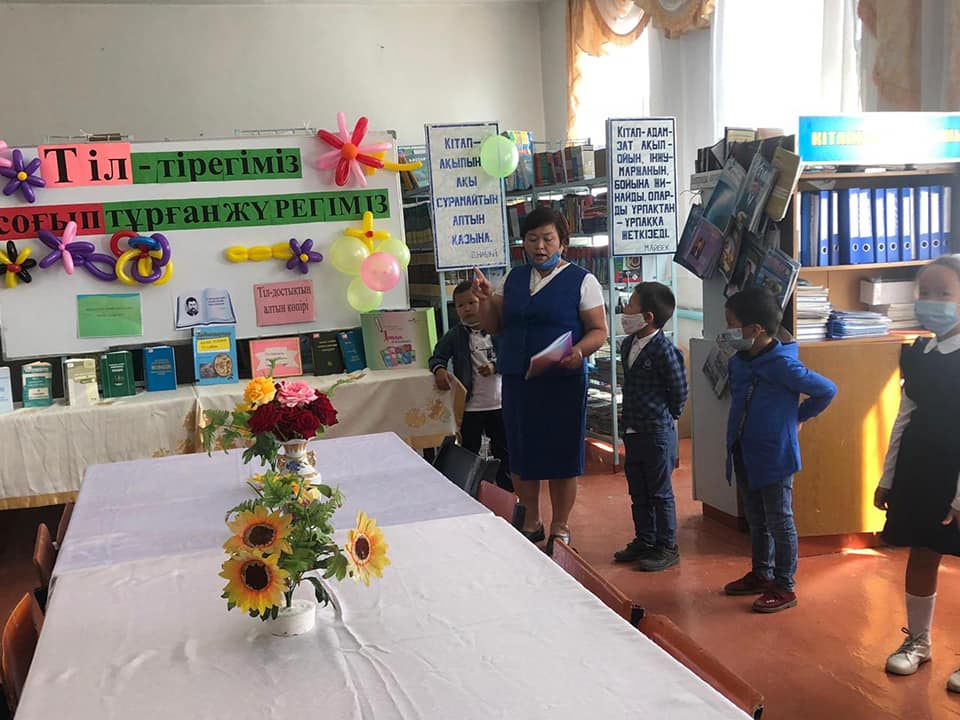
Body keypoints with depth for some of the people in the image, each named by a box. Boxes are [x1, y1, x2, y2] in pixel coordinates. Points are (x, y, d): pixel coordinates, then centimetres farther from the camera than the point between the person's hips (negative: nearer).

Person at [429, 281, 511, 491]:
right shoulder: (454, 336, -2)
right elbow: (437, 357, 1)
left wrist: (494, 366, -19)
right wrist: (439, 369, -20)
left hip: (498, 402, 1)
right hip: (470, 405, -1)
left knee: (502, 449, 15)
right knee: (470, 451, 9)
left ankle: (507, 487, 31)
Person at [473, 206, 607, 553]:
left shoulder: (581, 281, -3)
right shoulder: (513, 278, 12)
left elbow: (599, 330, -6)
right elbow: (494, 327, 15)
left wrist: (581, 350, -26)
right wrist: (485, 299, -4)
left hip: (563, 382, -4)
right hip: (517, 381, 5)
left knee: (561, 454, 3)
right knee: (521, 452, 10)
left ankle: (560, 528, 19)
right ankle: (531, 523, 28)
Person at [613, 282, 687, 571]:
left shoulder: (664, 350, -19)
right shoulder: (628, 345, 6)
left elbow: (679, 391, -11)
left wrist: (664, 418, 0)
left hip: (658, 433, -8)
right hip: (633, 431, 8)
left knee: (660, 493, 4)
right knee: (638, 492, 17)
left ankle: (666, 547, 16)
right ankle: (644, 540, 30)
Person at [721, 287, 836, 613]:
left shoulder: (782, 365, -21)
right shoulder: (738, 362, 2)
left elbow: (827, 390, -11)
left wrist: (799, 417, 1)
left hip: (775, 457, -8)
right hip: (745, 456, 8)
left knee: (780, 523, 6)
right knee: (756, 521, 20)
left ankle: (784, 587, 18)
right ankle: (761, 574, 36)